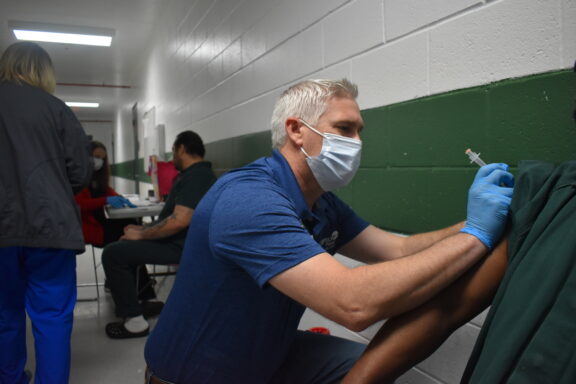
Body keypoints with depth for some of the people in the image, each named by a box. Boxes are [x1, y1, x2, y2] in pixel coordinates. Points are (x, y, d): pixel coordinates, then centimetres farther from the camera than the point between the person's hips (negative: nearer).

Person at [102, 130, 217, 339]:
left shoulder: (197, 177, -20)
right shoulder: (193, 174, 15)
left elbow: (179, 221, -30)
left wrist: (141, 234, -18)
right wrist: (143, 228, 12)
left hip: (180, 245, -11)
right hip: (174, 238, 11)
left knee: (112, 254, -14)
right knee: (124, 245, 22)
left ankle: (135, 321, -8)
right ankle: (131, 303, 24)